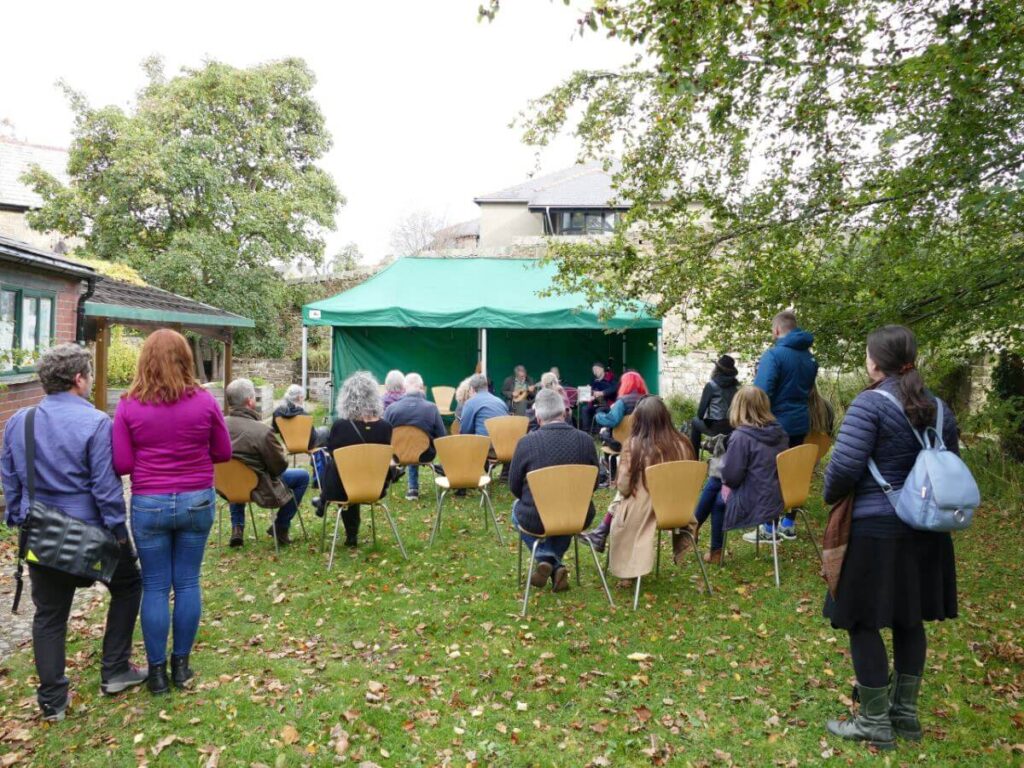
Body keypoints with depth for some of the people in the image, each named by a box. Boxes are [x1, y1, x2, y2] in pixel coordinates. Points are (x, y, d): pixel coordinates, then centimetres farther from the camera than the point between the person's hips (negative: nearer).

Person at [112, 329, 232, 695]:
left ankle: (157, 669, 19)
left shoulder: (129, 406, -8)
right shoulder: (204, 401, -7)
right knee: (187, 583, 11)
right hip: (197, 501, 1)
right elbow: (223, 452, 2)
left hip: (149, 504, -1)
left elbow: (122, 465, -5)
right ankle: (181, 663, 22)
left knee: (155, 587, 10)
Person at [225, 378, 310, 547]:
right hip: (258, 489, -6)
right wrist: (282, 450, 6)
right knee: (302, 476, 11)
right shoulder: (262, 431, -27)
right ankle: (280, 529, 17)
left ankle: (237, 528, 27)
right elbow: (280, 467, -15)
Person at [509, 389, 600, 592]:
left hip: (536, 519, -2)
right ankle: (555, 565, 25)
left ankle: (546, 559, 15)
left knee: (518, 508, 32)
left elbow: (514, 486, -2)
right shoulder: (586, 440, -8)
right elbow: (594, 483, 4)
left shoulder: (526, 442, -15)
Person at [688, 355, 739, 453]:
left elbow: (701, 409, -6)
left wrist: (700, 417, 14)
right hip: (733, 427, 5)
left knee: (695, 421, 25)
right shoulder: (735, 385, 3)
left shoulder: (711, 385, -9)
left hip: (716, 427, -5)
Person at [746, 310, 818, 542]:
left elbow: (762, 392, -19)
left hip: (777, 423, -7)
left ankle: (768, 529, 5)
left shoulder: (774, 354, -15)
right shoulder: (808, 356, 10)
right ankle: (789, 525, 22)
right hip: (800, 422, 7)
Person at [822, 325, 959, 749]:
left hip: (876, 530, -7)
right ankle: (906, 712, 29)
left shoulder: (870, 404, -15)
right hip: (924, 530, 8)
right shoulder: (939, 409, 8)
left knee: (863, 622, 4)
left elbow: (844, 465, -21)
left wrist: (830, 496, -2)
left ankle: (875, 721, 14)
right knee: (909, 619, 18)